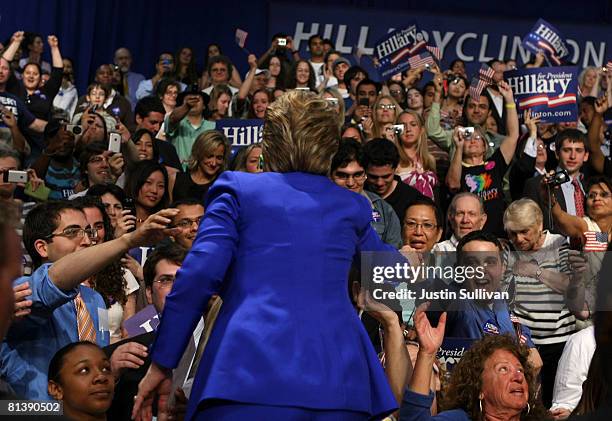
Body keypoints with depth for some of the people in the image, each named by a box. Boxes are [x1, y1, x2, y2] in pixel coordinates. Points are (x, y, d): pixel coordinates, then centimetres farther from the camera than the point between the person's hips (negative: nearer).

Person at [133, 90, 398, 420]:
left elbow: (199, 273, -3)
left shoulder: (238, 189, 11)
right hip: (336, 381, 3)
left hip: (249, 372, -2)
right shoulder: (351, 205, 19)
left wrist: (161, 363, 1)